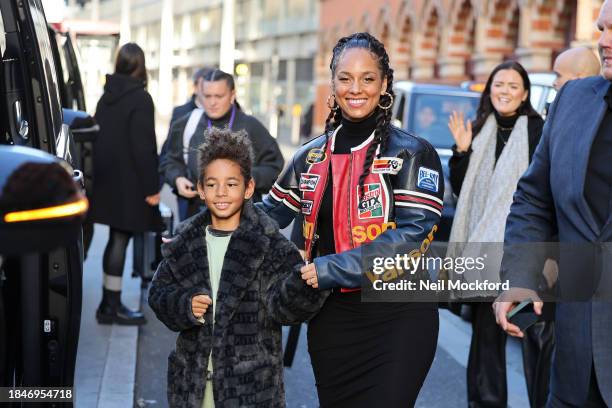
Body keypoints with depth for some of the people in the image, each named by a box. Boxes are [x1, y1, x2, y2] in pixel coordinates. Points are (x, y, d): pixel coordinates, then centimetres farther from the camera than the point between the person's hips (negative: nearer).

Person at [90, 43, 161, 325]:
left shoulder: (106, 98, 11)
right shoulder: (140, 98, -13)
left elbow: (99, 139, 14)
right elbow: (143, 146, -17)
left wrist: (101, 176, 19)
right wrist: (151, 187, -15)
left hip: (108, 182, 8)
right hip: (129, 183, -7)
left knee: (116, 239, 13)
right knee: (120, 240, -3)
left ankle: (109, 304, 17)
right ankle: (113, 306, 2)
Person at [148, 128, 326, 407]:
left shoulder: (269, 243, -7)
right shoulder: (185, 242, 5)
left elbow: (281, 303, -16)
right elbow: (158, 294, 8)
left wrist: (305, 280, -37)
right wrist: (184, 305, -14)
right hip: (193, 378, 4)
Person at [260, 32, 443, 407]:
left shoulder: (413, 153, -5)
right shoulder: (311, 157, 9)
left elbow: (413, 232, -16)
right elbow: (269, 216, 16)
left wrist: (332, 269, -21)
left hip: (398, 319, -4)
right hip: (331, 317, 4)